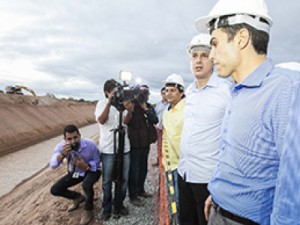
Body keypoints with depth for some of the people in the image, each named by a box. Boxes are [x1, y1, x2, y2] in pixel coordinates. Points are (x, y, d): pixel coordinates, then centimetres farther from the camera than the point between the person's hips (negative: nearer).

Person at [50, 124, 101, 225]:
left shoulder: (90, 145, -29)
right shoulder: (61, 146, -21)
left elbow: (97, 161, -16)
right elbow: (52, 165, -29)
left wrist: (86, 166, -37)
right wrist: (63, 154, -48)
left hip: (92, 170, -4)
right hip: (74, 172, 4)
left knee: (86, 185, -36)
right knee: (54, 190, -7)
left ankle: (88, 210, -7)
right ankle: (78, 197, 19)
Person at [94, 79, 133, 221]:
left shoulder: (122, 102, 6)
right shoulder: (102, 103, -1)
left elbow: (125, 121, -6)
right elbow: (101, 120, -17)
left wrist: (129, 111, -26)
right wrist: (110, 102, -25)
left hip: (124, 147, 3)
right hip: (108, 149, -3)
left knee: (124, 179, 11)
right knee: (107, 180, 7)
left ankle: (119, 203, 29)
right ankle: (107, 208, 22)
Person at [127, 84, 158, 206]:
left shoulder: (149, 106, 7)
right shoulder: (132, 106, -13)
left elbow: (155, 120, -5)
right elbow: (129, 122, -24)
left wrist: (146, 109, -16)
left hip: (145, 142, 7)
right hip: (135, 143, -7)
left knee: (143, 168, 19)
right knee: (134, 170, 2)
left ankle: (140, 190, 36)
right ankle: (133, 196, 15)